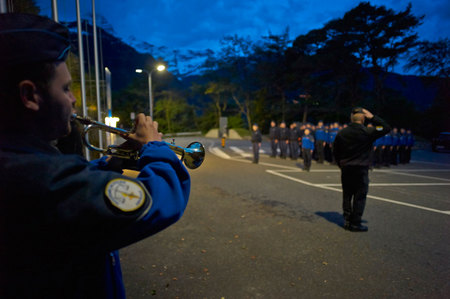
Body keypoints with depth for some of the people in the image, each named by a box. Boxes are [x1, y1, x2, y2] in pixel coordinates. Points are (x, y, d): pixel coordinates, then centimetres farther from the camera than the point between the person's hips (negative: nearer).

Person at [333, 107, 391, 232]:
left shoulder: (341, 133, 3)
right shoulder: (368, 132, -10)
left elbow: (335, 151, 8)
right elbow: (386, 128, 2)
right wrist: (372, 117, 2)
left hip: (345, 169, 4)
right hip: (361, 169, -4)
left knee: (347, 195, 13)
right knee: (360, 196, 4)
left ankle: (347, 220, 18)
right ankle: (355, 223, 7)